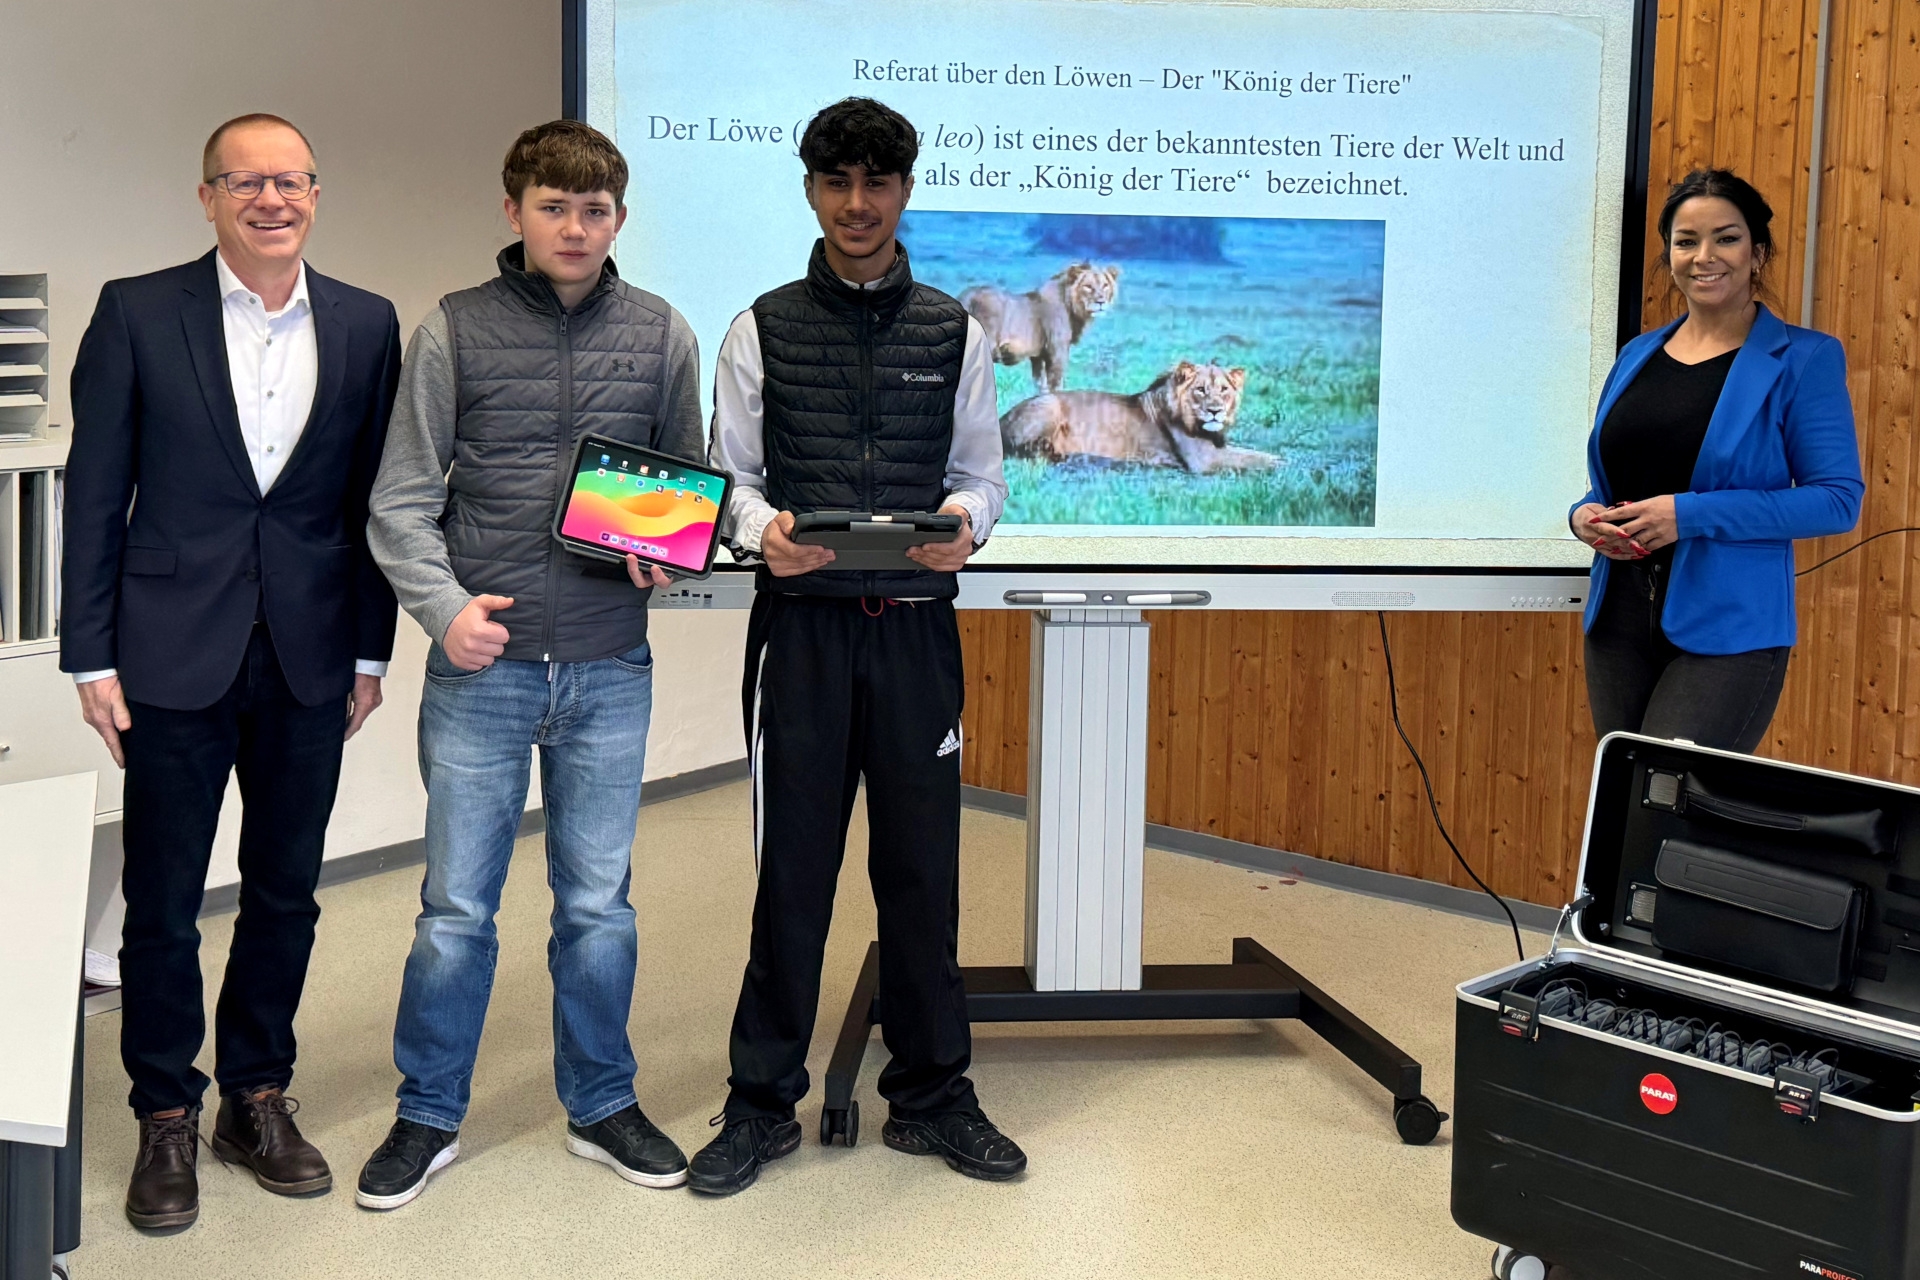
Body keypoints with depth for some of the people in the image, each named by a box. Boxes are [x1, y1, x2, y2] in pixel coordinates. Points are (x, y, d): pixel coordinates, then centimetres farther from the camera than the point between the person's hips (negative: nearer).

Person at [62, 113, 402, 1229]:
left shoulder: (366, 326, 4)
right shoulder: (137, 313, -2)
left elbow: (374, 499, 7)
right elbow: (96, 495, -2)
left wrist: (371, 652, 6)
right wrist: (93, 656, -5)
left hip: (310, 656, 2)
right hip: (176, 655, -2)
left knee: (286, 892, 12)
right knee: (163, 902, 6)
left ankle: (259, 1096, 28)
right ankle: (167, 1119, 22)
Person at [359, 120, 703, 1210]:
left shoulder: (661, 334, 6)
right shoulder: (454, 331, 1)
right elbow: (402, 500, 1)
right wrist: (444, 607, -13)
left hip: (610, 668, 1)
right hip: (483, 662, -1)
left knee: (599, 902, 11)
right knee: (457, 905, 6)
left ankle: (603, 1106, 28)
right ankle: (431, 1116, 23)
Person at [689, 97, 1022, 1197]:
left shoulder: (954, 333, 9)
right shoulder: (765, 329, 6)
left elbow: (983, 475, 10)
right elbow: (729, 474, 5)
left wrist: (965, 520, -12)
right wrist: (763, 530, -16)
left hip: (916, 623, 1)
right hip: (801, 622, -1)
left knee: (923, 861, 6)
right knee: (793, 862, 2)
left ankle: (933, 1097, 21)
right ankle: (763, 1105, 15)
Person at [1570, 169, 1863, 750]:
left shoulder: (1802, 360, -4)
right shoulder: (1638, 355, 12)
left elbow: (1838, 499, -10)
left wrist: (1690, 515, -18)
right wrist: (1585, 516, -4)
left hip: (1729, 628, -5)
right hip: (1619, 617, 5)